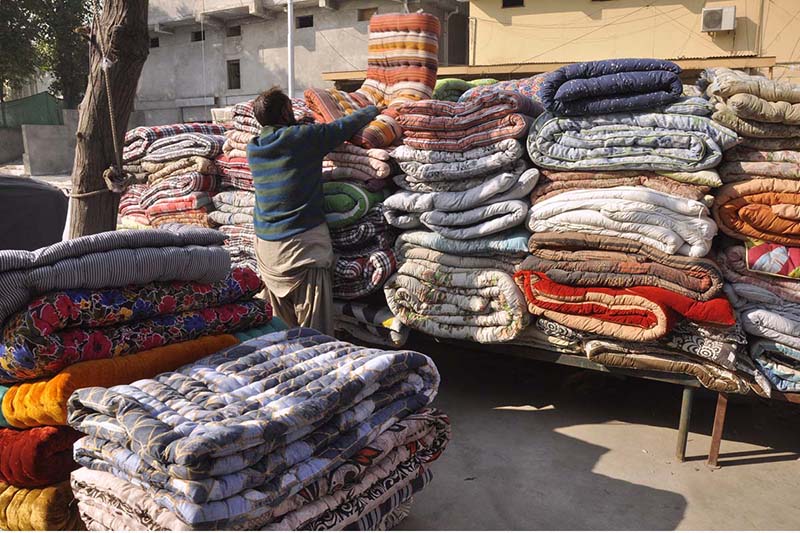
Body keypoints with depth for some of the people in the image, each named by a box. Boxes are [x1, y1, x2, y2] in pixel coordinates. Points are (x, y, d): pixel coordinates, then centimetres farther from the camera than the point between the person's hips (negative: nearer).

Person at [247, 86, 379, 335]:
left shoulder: (253, 148, 7)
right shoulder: (304, 137, -11)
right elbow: (346, 125, 2)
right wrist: (373, 109, 19)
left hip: (265, 246, 7)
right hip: (301, 245, -7)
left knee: (282, 327, 16)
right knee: (315, 332, -1)